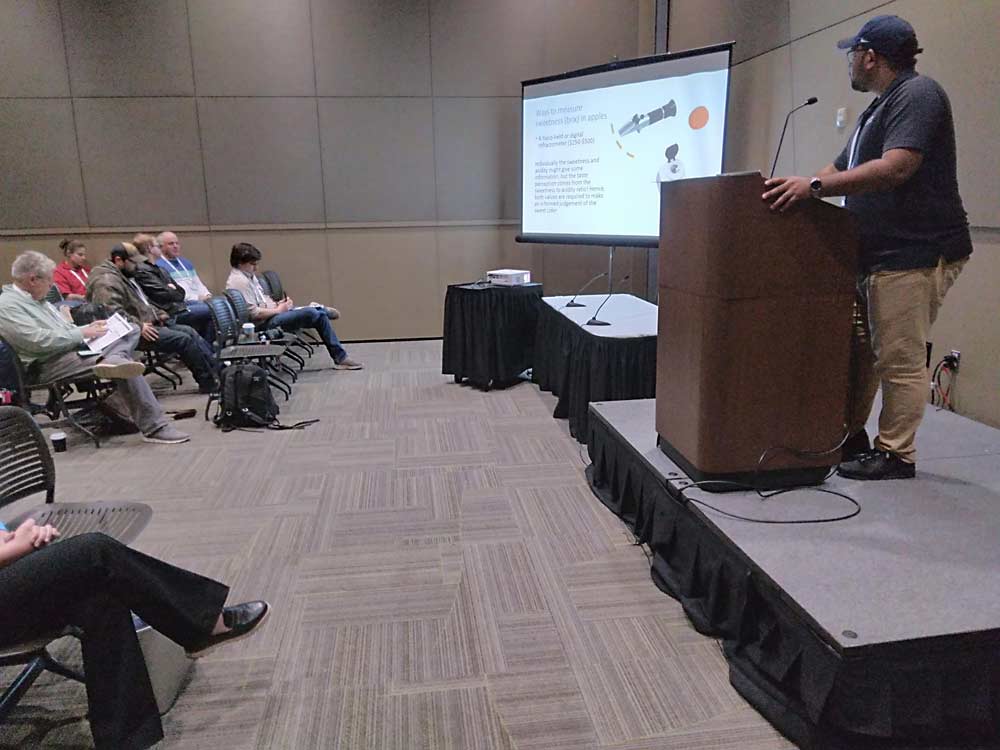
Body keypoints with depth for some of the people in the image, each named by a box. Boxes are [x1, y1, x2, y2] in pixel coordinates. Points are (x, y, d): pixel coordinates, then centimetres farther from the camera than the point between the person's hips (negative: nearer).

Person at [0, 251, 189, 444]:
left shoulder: (35, 299, 19)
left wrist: (88, 328, 9)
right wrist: (82, 333, -13)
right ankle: (154, 428, -26)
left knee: (131, 330, 3)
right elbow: (38, 341, -23)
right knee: (124, 364, -27)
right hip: (49, 365, -10)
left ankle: (112, 361, -31)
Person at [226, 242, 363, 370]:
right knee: (313, 314, -23)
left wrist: (278, 304, 5)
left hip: (272, 313, 11)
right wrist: (278, 310, -13)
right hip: (265, 323, -11)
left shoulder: (249, 275, 15)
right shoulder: (239, 281, -18)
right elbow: (253, 313, -24)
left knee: (320, 312, 3)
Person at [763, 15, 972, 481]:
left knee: (899, 359, -5)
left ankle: (896, 455, 6)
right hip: (876, 253, 10)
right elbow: (840, 168, 25)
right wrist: (795, 188, 14)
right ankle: (850, 436, 26)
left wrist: (815, 186, -29)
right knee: (857, 349, 14)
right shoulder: (878, 109, 22)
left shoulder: (917, 94, -10)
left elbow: (896, 167, -25)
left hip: (915, 253, -10)